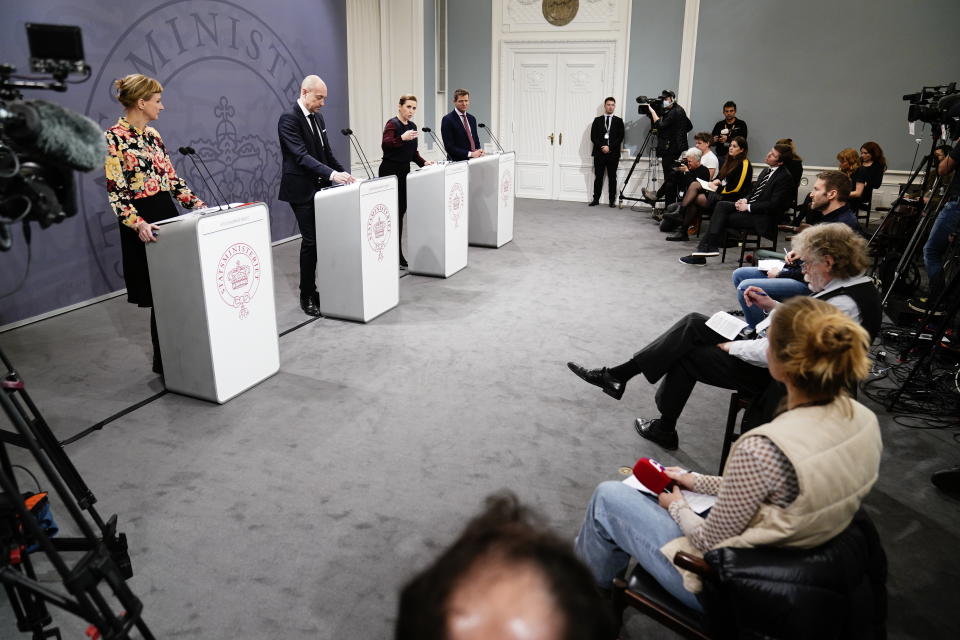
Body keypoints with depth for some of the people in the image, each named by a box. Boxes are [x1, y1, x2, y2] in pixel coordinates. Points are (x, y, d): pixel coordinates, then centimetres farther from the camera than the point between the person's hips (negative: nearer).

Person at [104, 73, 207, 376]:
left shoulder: (151, 134, 11)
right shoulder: (114, 139, -12)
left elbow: (172, 178, 15)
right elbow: (116, 194, -17)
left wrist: (197, 203, 3)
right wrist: (138, 224, -31)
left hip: (169, 215, 8)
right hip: (145, 226, -7)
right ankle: (163, 361, 14)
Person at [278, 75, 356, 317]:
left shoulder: (318, 118, 13)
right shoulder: (288, 119, -13)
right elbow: (301, 155, -24)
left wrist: (344, 174, 3)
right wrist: (331, 174, -33)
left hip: (321, 188, 8)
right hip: (302, 191, -7)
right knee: (311, 241, -5)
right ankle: (307, 297, 6)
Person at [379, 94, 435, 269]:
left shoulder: (412, 126, 13)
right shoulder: (392, 124, -10)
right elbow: (385, 145, -27)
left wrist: (423, 162, 5)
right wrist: (402, 138, -42)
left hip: (404, 171, 8)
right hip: (390, 171, -8)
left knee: (401, 210, 8)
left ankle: (397, 253, 16)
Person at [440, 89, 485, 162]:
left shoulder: (472, 118, 14)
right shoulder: (447, 120, -5)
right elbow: (449, 147, -12)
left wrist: (479, 152, 0)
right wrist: (470, 154, -17)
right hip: (457, 161, -6)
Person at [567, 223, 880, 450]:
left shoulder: (842, 305, -28)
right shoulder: (854, 285, 3)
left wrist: (731, 346, -14)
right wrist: (773, 306, 5)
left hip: (773, 374, -10)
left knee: (686, 354, 1)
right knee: (693, 324, 1)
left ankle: (664, 429, 21)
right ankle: (617, 375, 3)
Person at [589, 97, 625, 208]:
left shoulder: (618, 121, 9)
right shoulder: (597, 120, 10)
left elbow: (620, 137, 1)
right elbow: (593, 137, 3)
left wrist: (609, 147, -11)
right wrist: (602, 147, -11)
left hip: (613, 154, 0)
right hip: (599, 153, 0)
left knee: (612, 178, 1)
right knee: (598, 177, 2)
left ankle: (612, 201, 4)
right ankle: (596, 199, 6)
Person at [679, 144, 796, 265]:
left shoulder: (785, 177, -12)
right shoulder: (766, 171, 15)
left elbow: (774, 205, -18)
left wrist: (748, 207, -17)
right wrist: (745, 200, 1)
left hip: (761, 218, -8)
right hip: (750, 206, 8)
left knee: (721, 219, -18)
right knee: (721, 205, -14)